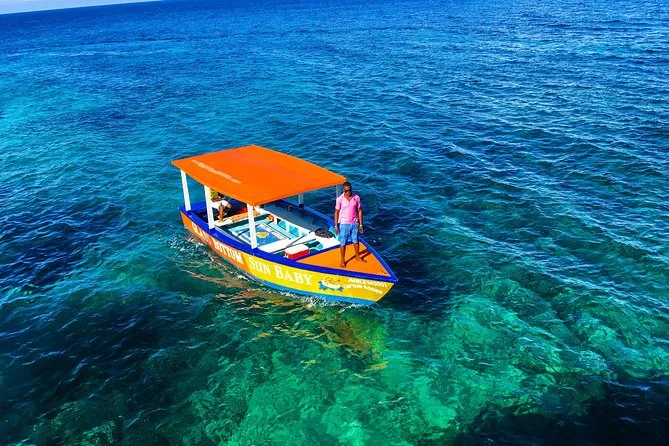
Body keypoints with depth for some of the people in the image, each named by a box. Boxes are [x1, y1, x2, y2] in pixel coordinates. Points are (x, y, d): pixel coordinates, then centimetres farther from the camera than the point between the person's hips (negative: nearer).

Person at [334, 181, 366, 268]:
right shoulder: (340, 199, -12)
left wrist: (360, 224, 2)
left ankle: (358, 257, 37)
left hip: (355, 223, 2)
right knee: (343, 243, 6)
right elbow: (336, 212, -6)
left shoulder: (356, 197, -6)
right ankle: (342, 261, 20)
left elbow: (359, 211, 1)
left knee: (355, 241, 18)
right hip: (344, 224, -2)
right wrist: (336, 226, -8)